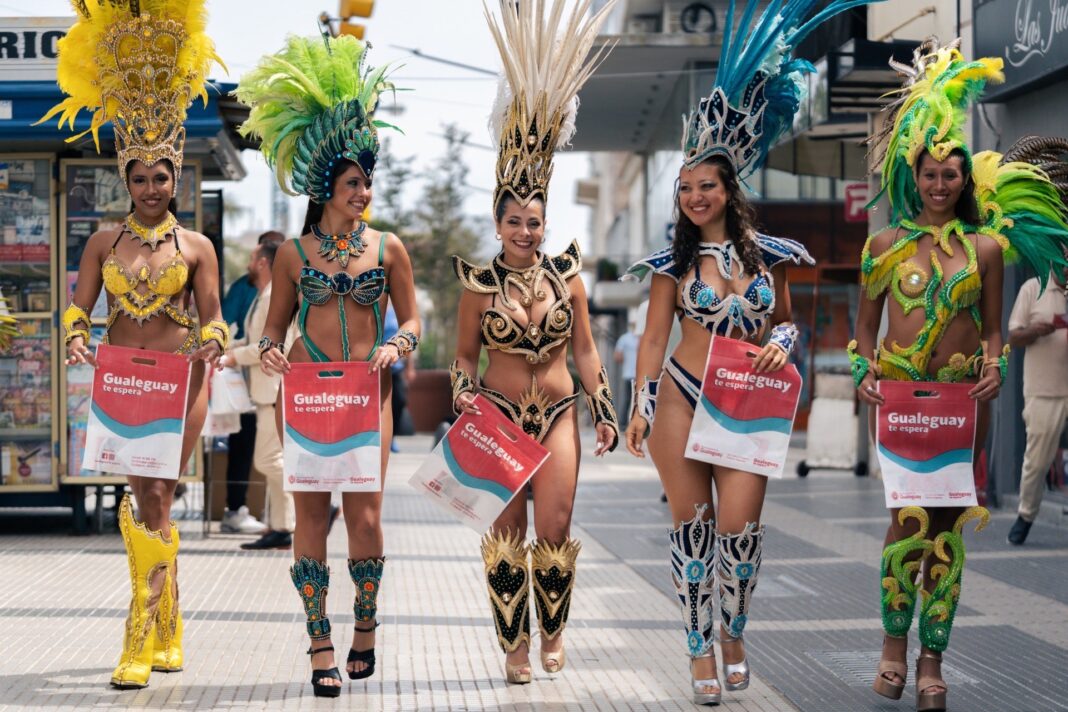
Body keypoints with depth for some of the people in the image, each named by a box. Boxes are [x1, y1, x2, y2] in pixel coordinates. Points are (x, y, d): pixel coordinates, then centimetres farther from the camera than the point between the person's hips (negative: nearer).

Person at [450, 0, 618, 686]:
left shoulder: (567, 273, 3)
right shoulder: (480, 283, -1)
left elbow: (586, 349, 8)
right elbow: (465, 354, 7)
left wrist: (605, 411, 6)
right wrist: (464, 394, -11)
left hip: (558, 411, 1)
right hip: (499, 416, -1)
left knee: (555, 527, -5)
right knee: (507, 532, 0)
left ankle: (553, 631, 16)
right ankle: (515, 643, 9)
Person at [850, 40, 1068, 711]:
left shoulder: (987, 247, 8)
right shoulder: (886, 244, 6)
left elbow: (993, 327, 12)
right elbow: (866, 324, 10)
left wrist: (995, 367, -7)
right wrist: (865, 371, -6)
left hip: (963, 395, 1)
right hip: (898, 392, -1)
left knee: (947, 522, 1)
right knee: (913, 517, -13)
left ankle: (932, 657, 8)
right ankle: (896, 637, 8)